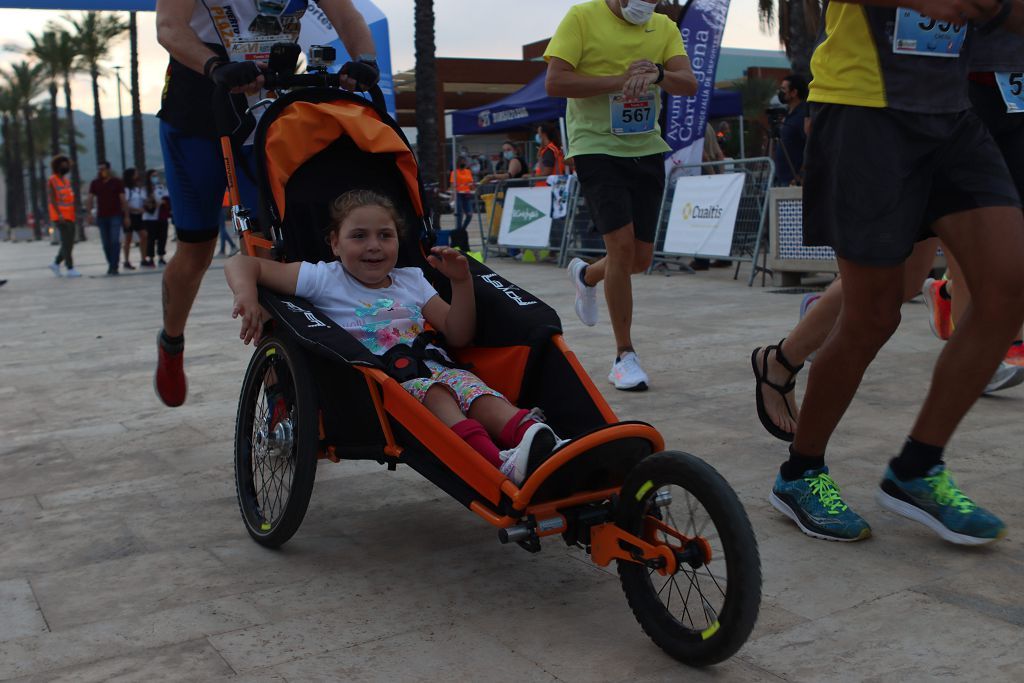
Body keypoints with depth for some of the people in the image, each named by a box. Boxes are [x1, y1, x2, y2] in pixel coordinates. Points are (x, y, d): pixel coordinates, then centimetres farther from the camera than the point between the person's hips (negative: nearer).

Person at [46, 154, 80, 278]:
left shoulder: (67, 180, 17)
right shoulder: (52, 181, -6)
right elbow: (52, 199, -14)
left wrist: (74, 215, 15)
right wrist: (59, 215, -24)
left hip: (69, 216, 8)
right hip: (60, 217, -8)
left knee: (69, 243, 7)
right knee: (66, 243, -10)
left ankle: (56, 264, 21)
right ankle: (70, 269, -9)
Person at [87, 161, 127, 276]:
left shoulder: (117, 182, 3)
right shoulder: (94, 183, 10)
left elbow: (123, 200, 3)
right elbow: (90, 199, 5)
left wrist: (126, 216, -2)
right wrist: (89, 213, -10)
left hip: (115, 216, -3)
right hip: (101, 217, 3)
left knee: (115, 241, -12)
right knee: (106, 243, 5)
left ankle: (114, 266, -12)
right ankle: (111, 265, 15)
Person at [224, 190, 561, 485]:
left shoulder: (412, 280, 22)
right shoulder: (323, 280, 8)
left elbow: (458, 336, 18)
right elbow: (240, 264, 6)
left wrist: (461, 282, 6)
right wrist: (247, 297, -17)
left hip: (431, 367, 4)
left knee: (469, 385, -29)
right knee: (430, 392, -35)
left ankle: (530, 435, -57)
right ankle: (500, 462, -58)